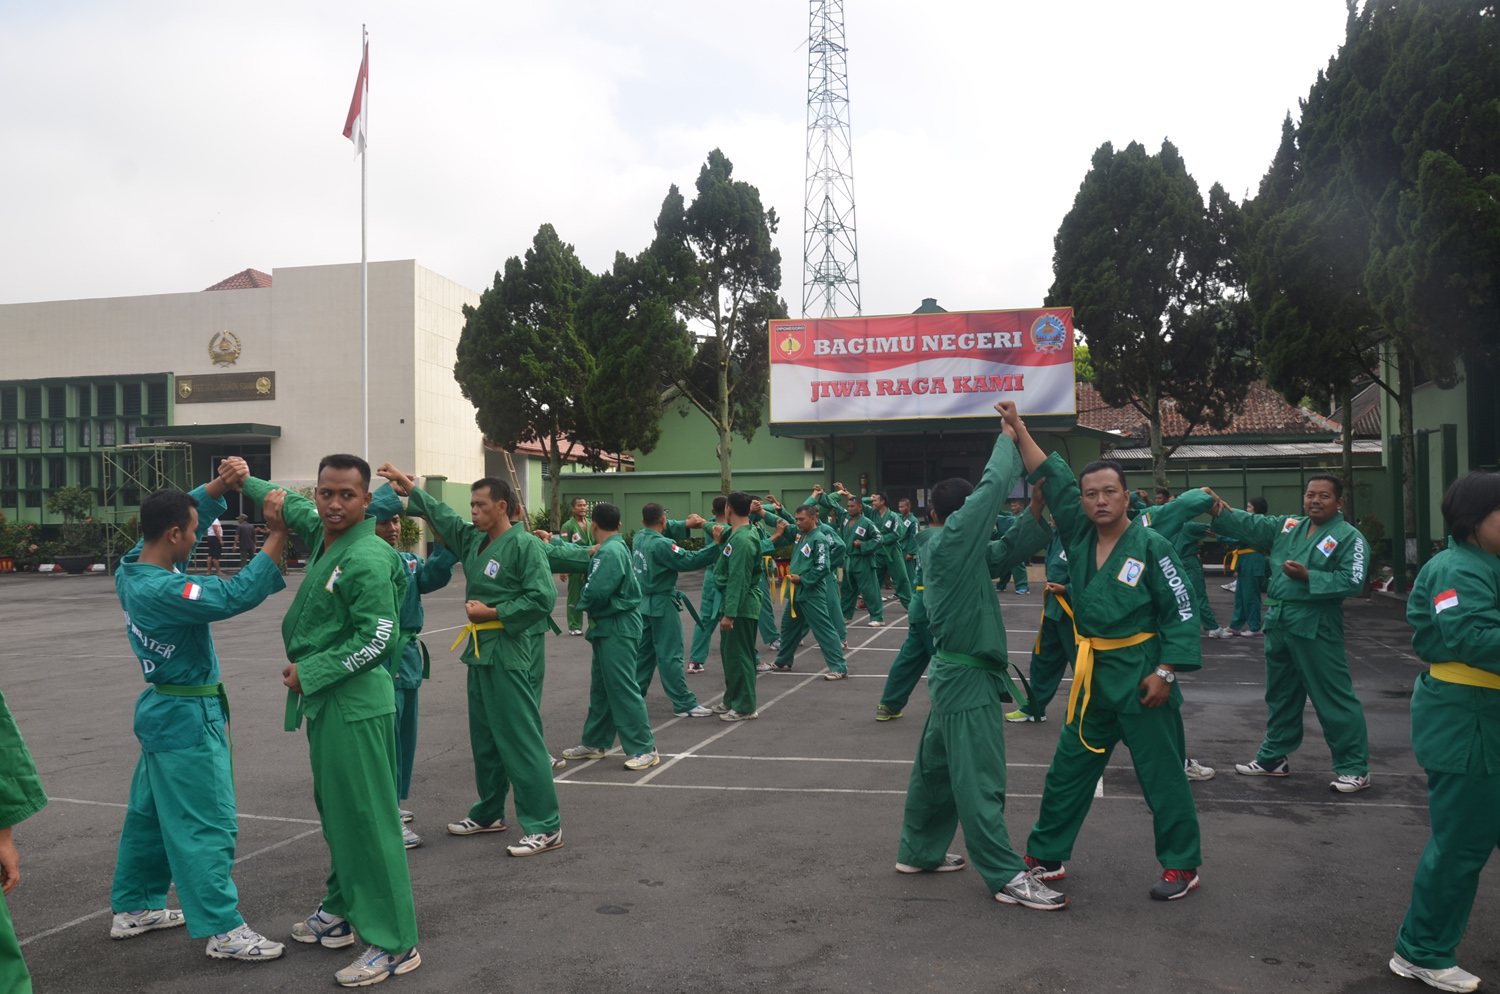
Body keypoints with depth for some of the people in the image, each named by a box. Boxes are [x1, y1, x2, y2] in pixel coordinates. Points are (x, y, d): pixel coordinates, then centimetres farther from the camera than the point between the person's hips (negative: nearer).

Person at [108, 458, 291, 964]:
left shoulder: (132, 569, -1)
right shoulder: (161, 591, -28)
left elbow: (181, 514, 10)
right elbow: (235, 596, -34)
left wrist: (219, 486, -4)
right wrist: (278, 534, -34)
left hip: (163, 709, 10)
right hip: (188, 719, -10)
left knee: (150, 812, 21)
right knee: (207, 824, -3)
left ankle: (133, 908, 35)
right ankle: (223, 930, 3)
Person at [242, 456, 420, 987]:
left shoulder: (367, 559, -18)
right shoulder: (321, 533, 8)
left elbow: (379, 636, -21)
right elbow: (294, 507, 31)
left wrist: (310, 673, -15)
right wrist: (247, 482, 37)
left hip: (355, 704, -9)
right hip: (324, 701, 10)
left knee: (367, 817, -6)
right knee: (334, 809, 19)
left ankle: (394, 942, 1)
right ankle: (343, 909, 35)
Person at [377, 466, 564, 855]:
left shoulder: (525, 545, -13)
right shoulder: (473, 541, 13)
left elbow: (543, 598, -20)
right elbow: (444, 517, 28)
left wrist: (491, 613, -14)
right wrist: (410, 488, 23)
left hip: (513, 658, -9)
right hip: (481, 654, 9)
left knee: (521, 740, -8)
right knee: (485, 739, 19)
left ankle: (545, 827, -2)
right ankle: (489, 814, 34)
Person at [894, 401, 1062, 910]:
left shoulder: (937, 545, 10)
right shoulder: (954, 539, -15)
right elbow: (992, 487, -20)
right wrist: (1009, 433, -5)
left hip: (952, 672, 9)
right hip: (969, 678, -9)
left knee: (937, 764, 18)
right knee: (979, 780, -4)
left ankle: (919, 850, 30)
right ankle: (1007, 876, 2)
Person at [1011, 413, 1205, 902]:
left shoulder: (1150, 545, -10)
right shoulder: (1079, 536, 4)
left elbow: (1180, 613, -8)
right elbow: (1052, 479, 5)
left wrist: (1165, 672, -14)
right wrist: (1019, 431, -1)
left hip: (1139, 674, -5)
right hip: (1092, 676, 6)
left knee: (1162, 775, 5)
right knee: (1068, 770, 12)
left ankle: (1182, 866, 21)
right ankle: (1047, 856, 25)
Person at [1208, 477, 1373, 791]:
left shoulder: (1349, 537, -7)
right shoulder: (1287, 527, 11)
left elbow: (1352, 582, -16)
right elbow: (1248, 525, 8)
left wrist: (1308, 576, -20)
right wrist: (1218, 509, -6)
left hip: (1315, 627, -7)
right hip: (1279, 622, 7)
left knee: (1334, 698, -3)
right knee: (1280, 694, 18)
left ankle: (1354, 768, 8)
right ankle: (1273, 759, 30)